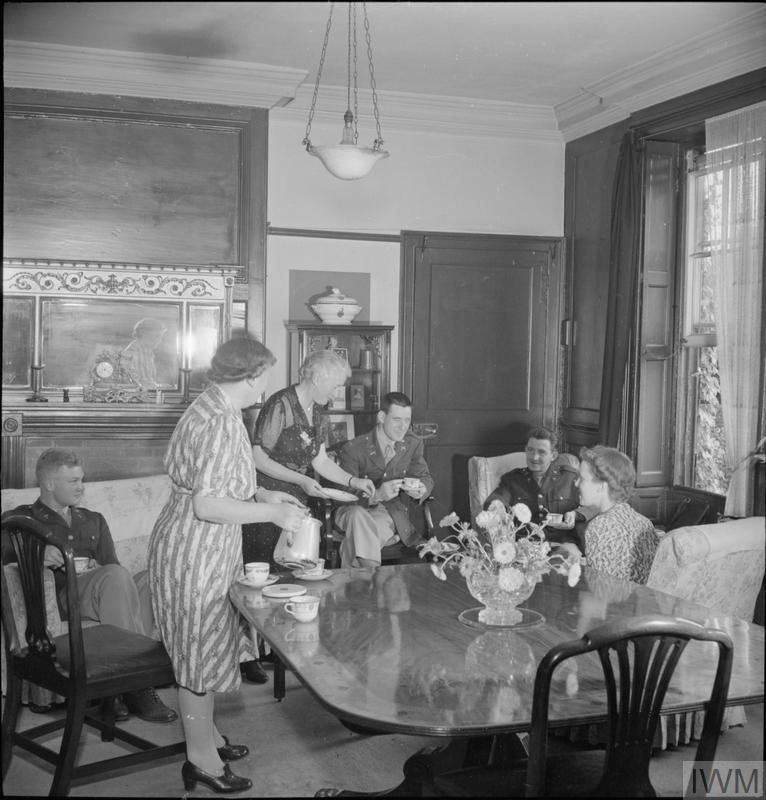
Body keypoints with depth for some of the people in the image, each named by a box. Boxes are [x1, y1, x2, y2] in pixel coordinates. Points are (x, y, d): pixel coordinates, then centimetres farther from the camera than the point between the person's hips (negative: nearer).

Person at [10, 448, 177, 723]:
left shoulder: (93, 521, 30)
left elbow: (111, 563, 19)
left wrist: (95, 569, -5)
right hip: (61, 596, -5)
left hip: (102, 593, 5)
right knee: (116, 575, -36)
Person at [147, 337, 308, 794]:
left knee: (208, 647, 21)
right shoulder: (220, 423, -24)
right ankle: (201, 757, 18)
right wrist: (273, 513, -23)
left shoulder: (215, 410, 9)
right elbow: (207, 504, -28)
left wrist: (263, 495, 11)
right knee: (201, 650, 3)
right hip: (195, 552, -10)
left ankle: (206, 733, 37)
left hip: (211, 550, 10)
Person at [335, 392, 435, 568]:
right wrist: (377, 495, -36)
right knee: (358, 514, -40)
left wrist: (420, 490, -18)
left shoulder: (413, 444, 2)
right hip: (353, 510, -1)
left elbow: (426, 478, 10)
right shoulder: (354, 448, -12)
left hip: (390, 515, 1)